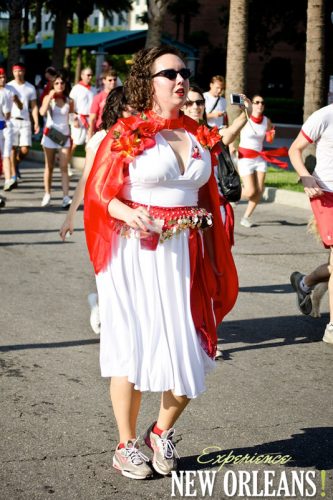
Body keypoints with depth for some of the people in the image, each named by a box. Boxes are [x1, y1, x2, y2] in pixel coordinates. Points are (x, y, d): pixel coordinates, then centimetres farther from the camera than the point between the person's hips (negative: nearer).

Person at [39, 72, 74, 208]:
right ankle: (47, 194, 17)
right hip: (50, 134, 0)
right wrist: (50, 97, -21)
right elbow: (42, 112, -19)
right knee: (49, 167, 8)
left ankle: (66, 197, -12)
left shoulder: (69, 101, 2)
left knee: (64, 167, -6)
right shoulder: (48, 98, -2)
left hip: (64, 135, 0)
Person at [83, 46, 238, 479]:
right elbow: (100, 192, -4)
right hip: (137, 255, -4)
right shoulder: (127, 134, -3)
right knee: (133, 348, 1)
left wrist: (214, 262, 11)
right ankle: (127, 445, 19)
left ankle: (162, 432, 27)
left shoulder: (198, 135, 10)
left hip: (186, 256, 4)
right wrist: (128, 214, -25)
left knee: (190, 354, 2)